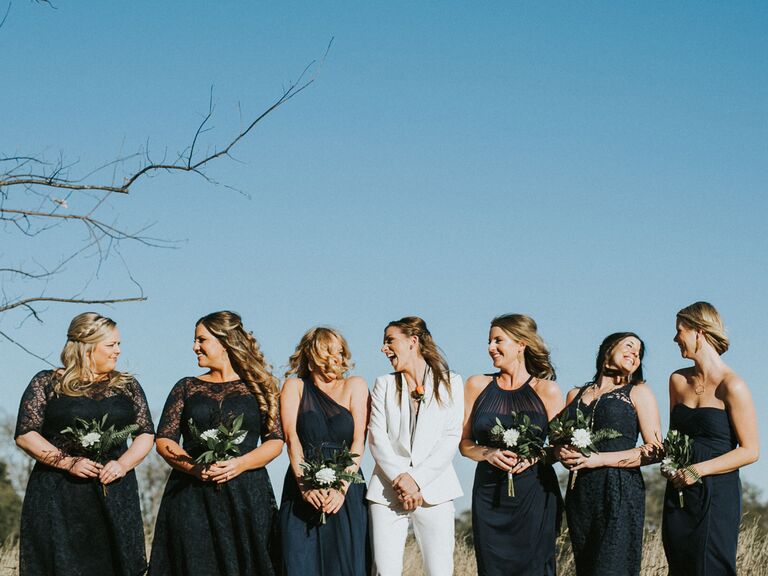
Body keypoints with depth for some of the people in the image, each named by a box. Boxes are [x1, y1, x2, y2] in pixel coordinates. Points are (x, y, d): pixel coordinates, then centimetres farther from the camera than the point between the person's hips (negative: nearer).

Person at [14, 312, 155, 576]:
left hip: (114, 493, 3)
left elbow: (146, 434, 11)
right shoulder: (46, 383, 4)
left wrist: (123, 464, -8)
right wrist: (67, 462, -13)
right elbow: (25, 435, -2)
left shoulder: (127, 386, 13)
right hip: (58, 497, -3)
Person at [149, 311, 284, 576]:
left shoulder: (257, 387, 8)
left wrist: (239, 464, -14)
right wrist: (193, 466, -12)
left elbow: (275, 441, 3)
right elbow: (164, 440, 7)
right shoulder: (186, 388, 13)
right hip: (192, 497, 1)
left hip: (247, 494, -1)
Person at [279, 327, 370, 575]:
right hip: (303, 495, 0)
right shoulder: (294, 386, 10)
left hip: (346, 495, 0)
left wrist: (342, 488, -14)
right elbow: (291, 438, -2)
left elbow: (359, 441, 0)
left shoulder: (354, 385, 10)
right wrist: (305, 486, -17)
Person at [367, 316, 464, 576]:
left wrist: (417, 481, -10)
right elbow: (377, 438, 4)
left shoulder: (450, 383, 8)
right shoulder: (384, 384, 15)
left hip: (433, 491, -1)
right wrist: (401, 479, -11)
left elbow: (451, 438, -1)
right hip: (387, 492, 2)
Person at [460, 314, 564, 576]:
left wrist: (535, 455, -15)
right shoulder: (477, 386, 8)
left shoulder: (546, 390, 2)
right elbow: (465, 442, 10)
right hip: (489, 494, 2)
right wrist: (488, 453, -10)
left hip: (535, 495, -2)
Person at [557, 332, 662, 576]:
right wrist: (563, 453, -1)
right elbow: (560, 442, 25)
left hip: (620, 493, -4)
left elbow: (655, 451, -3)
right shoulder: (575, 395, 19)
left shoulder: (638, 392, 7)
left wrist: (599, 459, -11)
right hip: (579, 492, 4)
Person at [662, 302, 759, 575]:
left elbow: (750, 451, -10)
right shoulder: (679, 380, 11)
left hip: (717, 494, -6)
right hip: (678, 494, 6)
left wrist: (699, 470, -15)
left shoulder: (731, 386, -10)